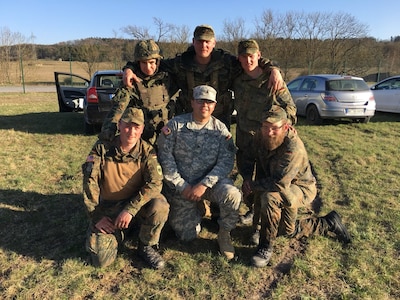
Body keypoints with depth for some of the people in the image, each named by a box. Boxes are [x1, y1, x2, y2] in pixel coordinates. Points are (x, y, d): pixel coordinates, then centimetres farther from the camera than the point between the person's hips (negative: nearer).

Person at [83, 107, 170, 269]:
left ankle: (146, 247, -3)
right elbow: (90, 183, -9)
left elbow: (155, 182, -23)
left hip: (136, 205, 0)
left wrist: (130, 209, -32)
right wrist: (96, 216, -12)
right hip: (108, 209, 0)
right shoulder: (102, 148, -9)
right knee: (101, 259, -13)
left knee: (160, 205, -32)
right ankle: (118, 232, 22)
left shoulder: (147, 151, -10)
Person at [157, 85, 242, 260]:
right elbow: (165, 156, -7)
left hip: (210, 181, 1)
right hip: (181, 186, 0)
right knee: (187, 235, 0)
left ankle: (224, 234, -2)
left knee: (232, 195, -31)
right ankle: (195, 212, 35)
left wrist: (204, 185, -21)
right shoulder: (176, 124, -3)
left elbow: (226, 161, -9)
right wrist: (181, 186, -12)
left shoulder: (220, 129, 0)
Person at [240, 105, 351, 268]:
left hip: (301, 188, -8)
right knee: (288, 230, 21)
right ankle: (328, 224, 40)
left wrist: (253, 186, -28)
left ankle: (266, 246, -18)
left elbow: (279, 184, -41)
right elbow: (249, 158, 4)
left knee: (269, 197, -39)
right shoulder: (260, 137, -14)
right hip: (285, 188, 8)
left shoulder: (293, 148, -36)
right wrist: (247, 178, -14)